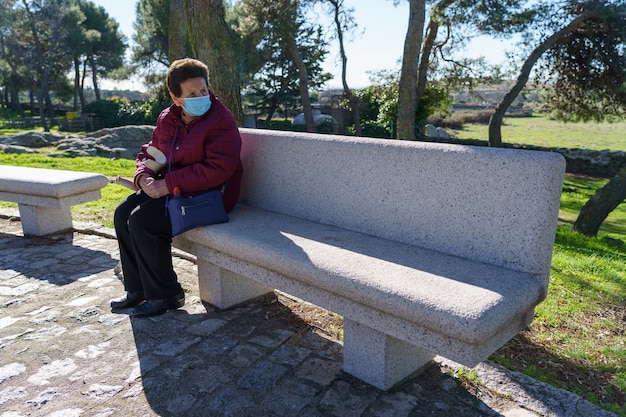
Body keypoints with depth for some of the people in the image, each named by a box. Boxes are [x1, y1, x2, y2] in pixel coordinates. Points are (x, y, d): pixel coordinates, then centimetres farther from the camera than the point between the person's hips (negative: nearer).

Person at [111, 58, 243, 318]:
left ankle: (166, 296, -4)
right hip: (170, 189, 9)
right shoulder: (167, 119, 8)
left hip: (206, 195, -9)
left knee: (142, 220, -21)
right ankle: (137, 289, 12)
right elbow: (149, 152, 17)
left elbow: (217, 170, -26)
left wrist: (169, 183, -23)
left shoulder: (221, 121, -17)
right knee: (122, 213, 0)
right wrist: (144, 177, -8)